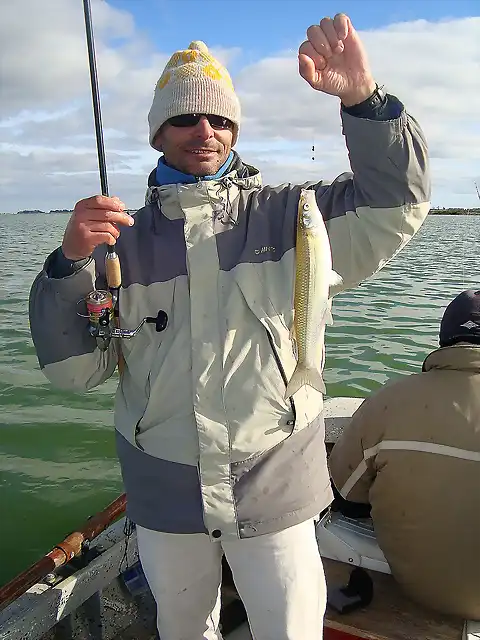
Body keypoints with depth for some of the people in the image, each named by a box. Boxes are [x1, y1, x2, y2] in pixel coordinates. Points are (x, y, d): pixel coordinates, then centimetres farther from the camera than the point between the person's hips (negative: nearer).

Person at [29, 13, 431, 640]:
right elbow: (74, 367, -3)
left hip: (275, 484, -1)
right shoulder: (123, 237, -1)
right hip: (163, 491, 3)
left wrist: (362, 98, -29)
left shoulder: (287, 213, -4)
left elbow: (395, 207, -15)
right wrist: (69, 265, -20)